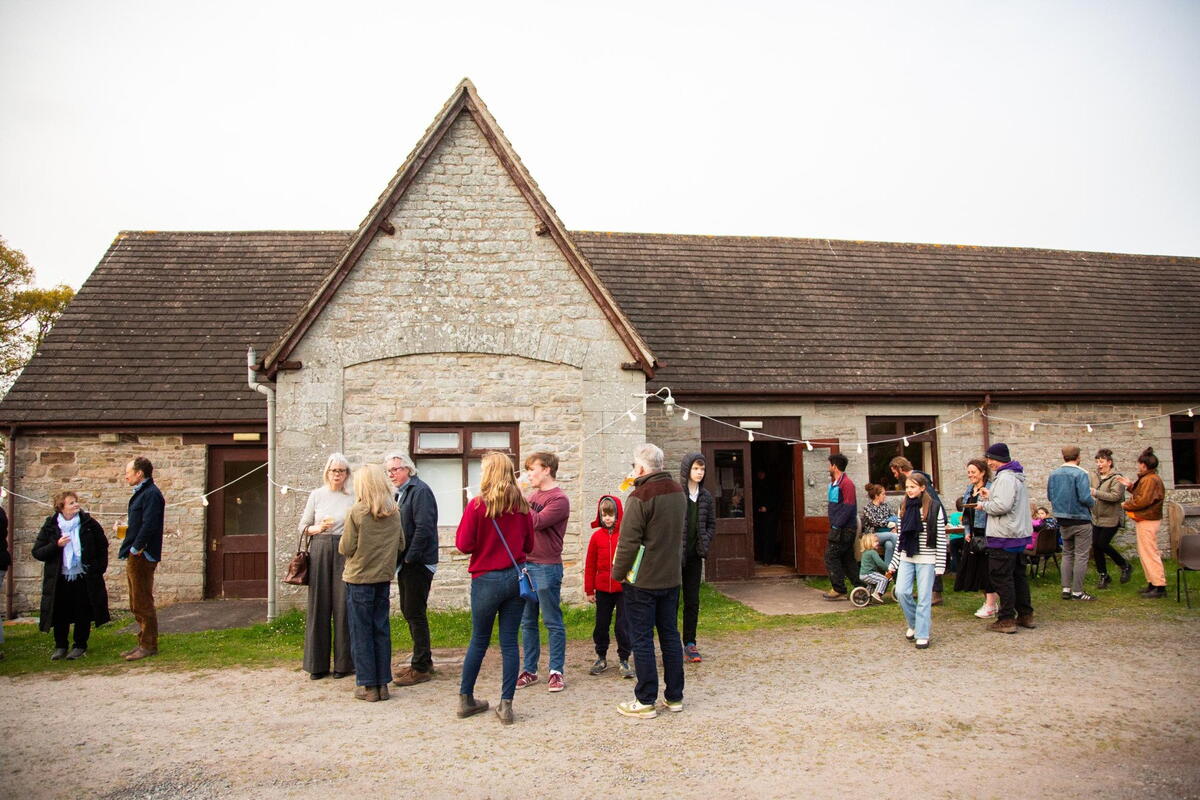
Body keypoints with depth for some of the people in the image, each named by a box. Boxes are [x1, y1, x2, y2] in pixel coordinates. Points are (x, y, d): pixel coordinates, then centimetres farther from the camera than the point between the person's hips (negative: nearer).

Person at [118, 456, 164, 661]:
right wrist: (128, 549, 12)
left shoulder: (151, 494, -15)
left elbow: (149, 525, -24)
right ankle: (144, 643, 23)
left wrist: (136, 549, -19)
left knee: (143, 603, -4)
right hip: (134, 557, 11)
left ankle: (149, 645, 3)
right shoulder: (141, 493, 17)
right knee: (137, 605, 15)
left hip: (142, 557, -11)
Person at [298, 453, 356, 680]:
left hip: (345, 552, -1)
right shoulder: (317, 495, 8)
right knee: (318, 604, 3)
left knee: (343, 604, -1)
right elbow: (303, 525, 10)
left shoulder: (353, 498, 4)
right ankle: (317, 663, 13)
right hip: (320, 549, 1)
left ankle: (344, 662, 9)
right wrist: (318, 528, -8)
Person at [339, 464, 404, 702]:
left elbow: (345, 548, -12)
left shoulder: (357, 512, -15)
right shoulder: (394, 512, -1)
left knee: (361, 633, 5)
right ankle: (382, 683, 15)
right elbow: (401, 545, 7)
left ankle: (368, 685, 9)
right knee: (381, 630, 11)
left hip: (359, 578, -4)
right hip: (383, 577, 4)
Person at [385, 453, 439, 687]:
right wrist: (400, 560, 9)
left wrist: (410, 557, -19)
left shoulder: (420, 490, -13)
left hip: (418, 563, -10)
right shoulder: (399, 494, 16)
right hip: (405, 563, 10)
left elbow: (423, 527, -21)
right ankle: (422, 661, 25)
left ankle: (421, 668, 3)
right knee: (409, 612, 14)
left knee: (415, 613, -5)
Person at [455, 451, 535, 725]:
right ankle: (506, 705, 7)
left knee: (479, 641, 12)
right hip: (516, 577, 3)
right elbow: (529, 545, 10)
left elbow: (463, 544, -9)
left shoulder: (477, 505, -11)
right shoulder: (521, 505, 1)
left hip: (487, 579, -3)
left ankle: (465, 699, 24)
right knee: (509, 642, 6)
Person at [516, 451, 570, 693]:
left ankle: (556, 671, 9)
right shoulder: (531, 495, 12)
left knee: (553, 622, 2)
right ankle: (529, 670, 20)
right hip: (525, 564, 7)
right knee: (527, 622, 11)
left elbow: (537, 522, -23)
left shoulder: (559, 499, -11)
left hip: (547, 567, -7)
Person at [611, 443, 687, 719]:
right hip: (671, 578, 7)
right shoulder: (679, 492, 7)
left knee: (642, 640, 1)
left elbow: (628, 542, -17)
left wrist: (618, 573, -6)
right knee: (670, 635, 13)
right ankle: (674, 696, 20)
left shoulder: (640, 497, -17)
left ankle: (645, 701, 7)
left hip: (642, 582, -7)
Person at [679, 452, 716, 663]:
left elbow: (711, 524, 14)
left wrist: (705, 543, -2)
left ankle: (690, 643, 18)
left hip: (694, 555, 5)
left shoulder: (706, 497, 7)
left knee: (692, 601, 10)